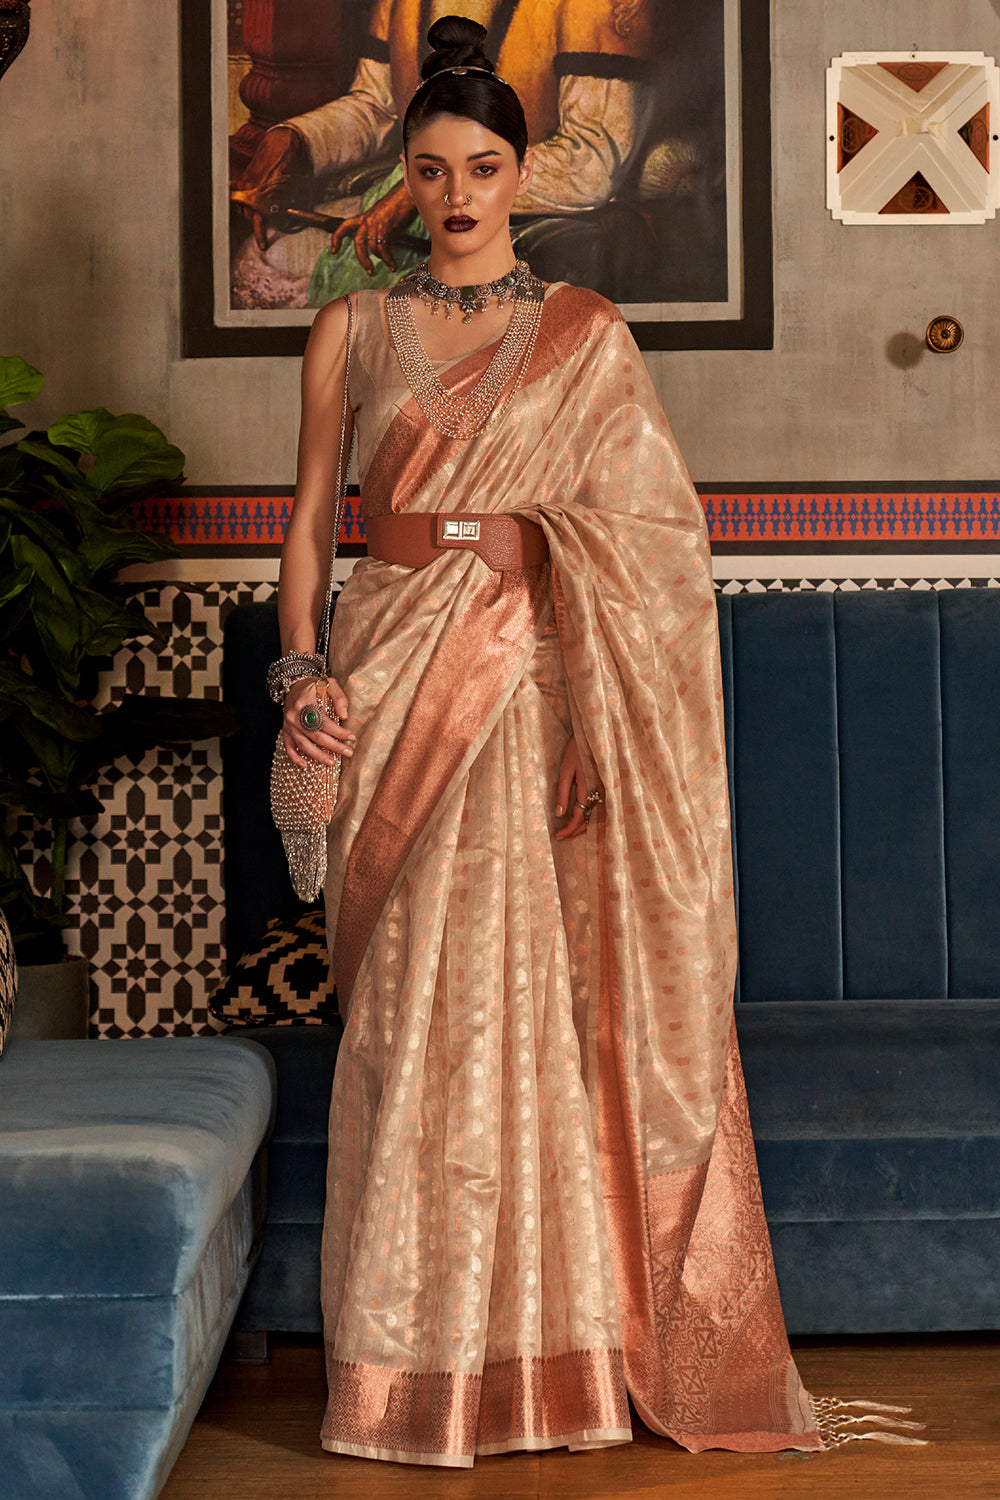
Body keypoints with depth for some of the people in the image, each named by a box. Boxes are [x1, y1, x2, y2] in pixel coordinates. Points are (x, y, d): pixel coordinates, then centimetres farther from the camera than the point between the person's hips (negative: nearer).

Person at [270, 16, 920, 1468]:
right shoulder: (354, 330, 10)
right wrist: (300, 666, -5)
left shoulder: (586, 333, 5)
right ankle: (427, 1355, 11)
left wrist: (599, 729, -8)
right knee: (417, 1008, 1)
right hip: (395, 679, 1)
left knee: (551, 1000, -2)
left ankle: (570, 1337, 12)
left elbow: (641, 540, 1)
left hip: (532, 681, -1)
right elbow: (310, 517, 11)